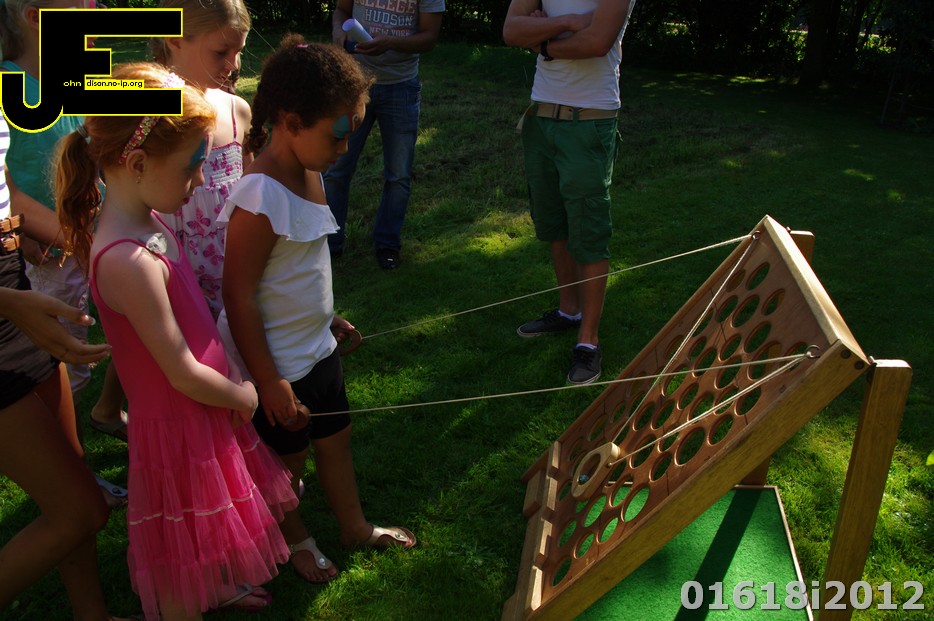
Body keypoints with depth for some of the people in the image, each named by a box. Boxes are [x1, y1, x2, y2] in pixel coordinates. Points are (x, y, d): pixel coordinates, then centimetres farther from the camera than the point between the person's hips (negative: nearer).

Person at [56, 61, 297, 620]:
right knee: (181, 559, 15)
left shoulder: (146, 221, -2)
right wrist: (243, 394, -9)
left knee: (206, 533, 33)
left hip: (204, 408, 10)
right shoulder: (129, 261, -32)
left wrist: (232, 374, 2)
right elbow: (183, 375, -25)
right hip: (178, 425, -10)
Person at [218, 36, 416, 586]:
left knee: (336, 437, 23)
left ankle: (355, 526, 46)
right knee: (287, 459, 15)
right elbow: (239, 299, -24)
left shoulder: (309, 173, 0)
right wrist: (271, 384, -19)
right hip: (277, 364, -8)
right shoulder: (260, 199, -29)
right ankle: (295, 539, 42)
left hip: (317, 346, 8)